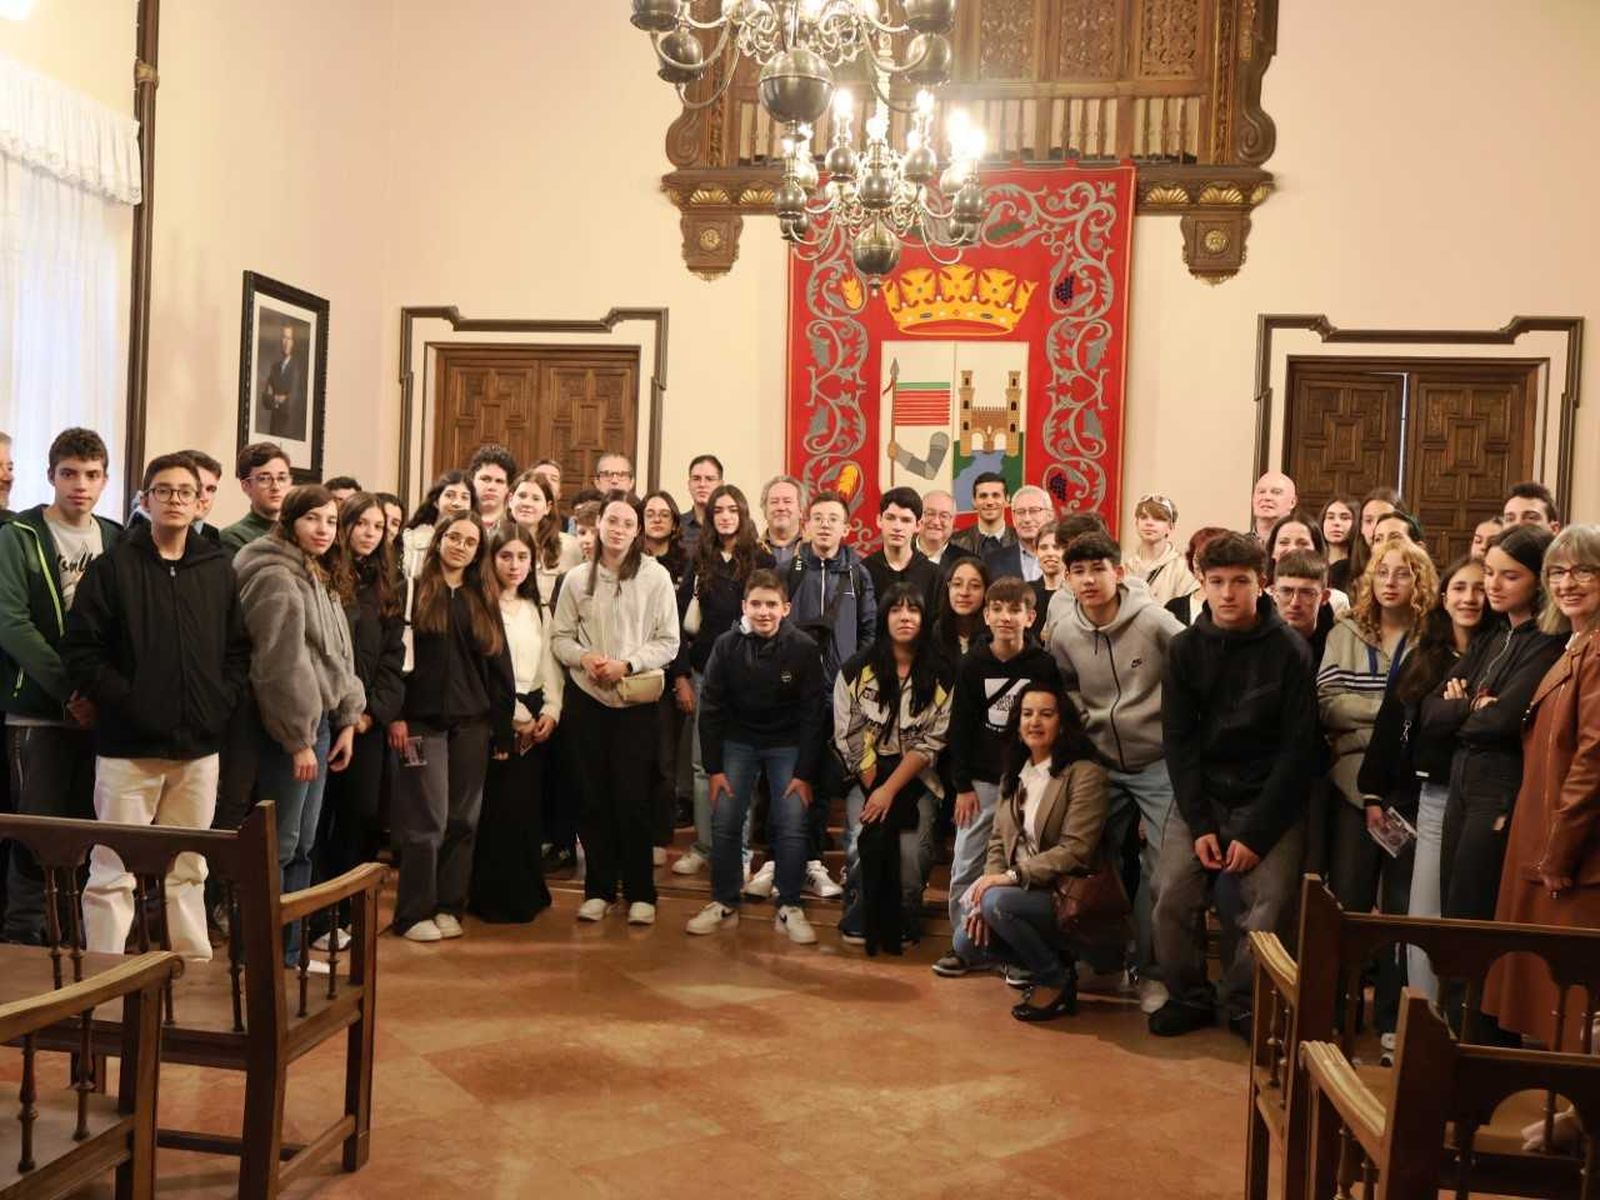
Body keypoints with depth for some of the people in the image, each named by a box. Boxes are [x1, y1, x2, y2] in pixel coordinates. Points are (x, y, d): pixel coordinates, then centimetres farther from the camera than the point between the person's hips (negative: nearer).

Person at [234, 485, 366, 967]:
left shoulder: (322, 579, 16)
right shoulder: (276, 577, -14)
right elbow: (280, 666, -19)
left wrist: (346, 720, 12)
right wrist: (300, 740, -19)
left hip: (321, 720, 9)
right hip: (290, 728, -9)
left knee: (302, 846, 12)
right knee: (280, 846, -3)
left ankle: (288, 952, 20)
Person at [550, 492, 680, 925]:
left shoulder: (656, 576, -4)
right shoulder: (577, 578, 3)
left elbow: (668, 642, -3)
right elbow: (559, 637, 7)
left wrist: (627, 664, -15)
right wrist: (583, 657, -12)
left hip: (637, 702, -2)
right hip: (586, 699, 2)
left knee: (633, 798, -1)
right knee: (593, 796, 8)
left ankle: (640, 893, 12)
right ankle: (599, 888, 20)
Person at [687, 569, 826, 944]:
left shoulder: (803, 649, -15)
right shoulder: (726, 645, -11)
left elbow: (813, 713, -10)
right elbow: (711, 707, -6)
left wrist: (805, 773, -12)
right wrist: (713, 768, -8)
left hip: (787, 745, -1)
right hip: (738, 741, 1)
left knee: (792, 826, -8)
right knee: (724, 823, -4)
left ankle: (789, 909, 7)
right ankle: (724, 904, 13)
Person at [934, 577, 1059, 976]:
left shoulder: (1045, 665, -4)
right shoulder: (972, 664, -1)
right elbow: (960, 727, 0)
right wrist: (962, 785, -3)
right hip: (982, 781, 1)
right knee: (966, 868, 3)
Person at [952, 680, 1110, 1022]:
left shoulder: (1085, 773, -10)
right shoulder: (1013, 777, 14)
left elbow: (1075, 850, -17)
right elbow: (998, 842, 10)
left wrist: (1010, 877, -22)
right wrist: (984, 896, -7)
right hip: (1018, 892, 7)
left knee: (998, 902, -30)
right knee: (967, 942, -14)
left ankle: (1055, 980, -6)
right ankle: (1051, 959, 9)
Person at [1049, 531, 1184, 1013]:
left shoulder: (1153, 620, -15)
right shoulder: (1064, 634, -2)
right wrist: (1086, 726, 6)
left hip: (1159, 764, -4)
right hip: (1103, 766, 4)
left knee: (1160, 870, -4)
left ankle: (1151, 970, 11)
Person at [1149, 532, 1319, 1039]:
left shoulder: (1289, 651, -9)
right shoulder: (1185, 648, -2)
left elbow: (1298, 748, -9)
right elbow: (1178, 740, -2)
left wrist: (1256, 833, -13)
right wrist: (1199, 824, -10)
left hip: (1269, 801, -2)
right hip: (1200, 795, 2)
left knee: (1268, 909, -12)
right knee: (1173, 897, -9)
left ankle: (1247, 1007, 10)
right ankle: (1188, 998, 12)